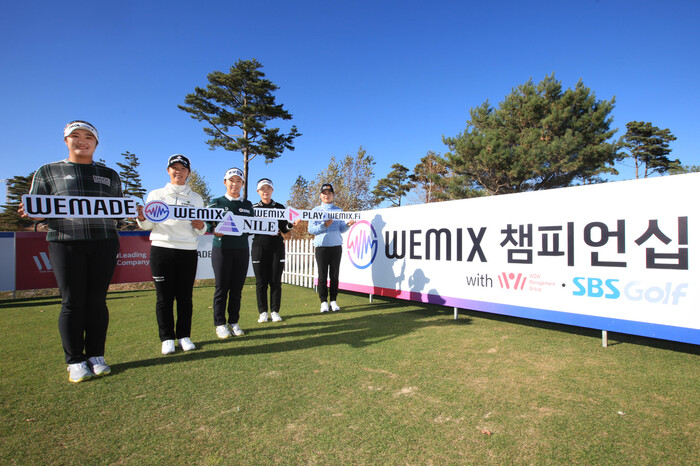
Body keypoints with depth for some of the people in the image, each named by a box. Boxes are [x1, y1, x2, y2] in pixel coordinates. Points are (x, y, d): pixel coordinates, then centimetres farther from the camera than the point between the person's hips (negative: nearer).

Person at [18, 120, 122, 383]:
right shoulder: (48, 171, 13)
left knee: (97, 301, 4)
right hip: (66, 243, -1)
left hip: (104, 242, 1)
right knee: (73, 302, -1)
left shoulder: (109, 175, 18)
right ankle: (75, 361, 11)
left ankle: (96, 356, 14)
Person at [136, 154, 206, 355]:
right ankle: (167, 338, 12)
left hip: (188, 252, 1)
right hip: (161, 249, -1)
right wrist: (142, 218, -13)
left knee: (185, 296, 3)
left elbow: (200, 231, 13)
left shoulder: (196, 198, 14)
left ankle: (184, 336, 14)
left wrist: (200, 227, -10)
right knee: (164, 296, 1)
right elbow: (148, 225, 8)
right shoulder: (155, 195, 12)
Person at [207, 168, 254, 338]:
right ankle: (220, 324, 13)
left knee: (237, 289, 6)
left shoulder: (248, 205, 14)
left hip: (242, 250, 3)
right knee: (221, 288, 1)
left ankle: (234, 322, 18)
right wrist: (214, 230, -17)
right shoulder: (216, 202, 6)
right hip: (222, 249, -2)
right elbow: (206, 222, 3)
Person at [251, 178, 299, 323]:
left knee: (275, 281, 1)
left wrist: (292, 224, -12)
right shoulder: (253, 208, 8)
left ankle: (275, 311, 12)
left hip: (277, 247, 1)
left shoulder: (280, 207, 10)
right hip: (259, 247, 0)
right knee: (261, 281, 1)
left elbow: (284, 229, 8)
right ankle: (263, 312, 12)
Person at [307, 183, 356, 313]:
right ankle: (324, 302, 9)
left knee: (334, 274, 4)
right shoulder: (316, 210, 8)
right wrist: (324, 225, -15)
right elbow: (311, 229, -1)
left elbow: (341, 229, 10)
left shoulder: (338, 210, 14)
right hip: (321, 246, -2)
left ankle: (333, 301, 13)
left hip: (336, 245, 2)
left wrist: (348, 225, -10)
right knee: (322, 275, 0)